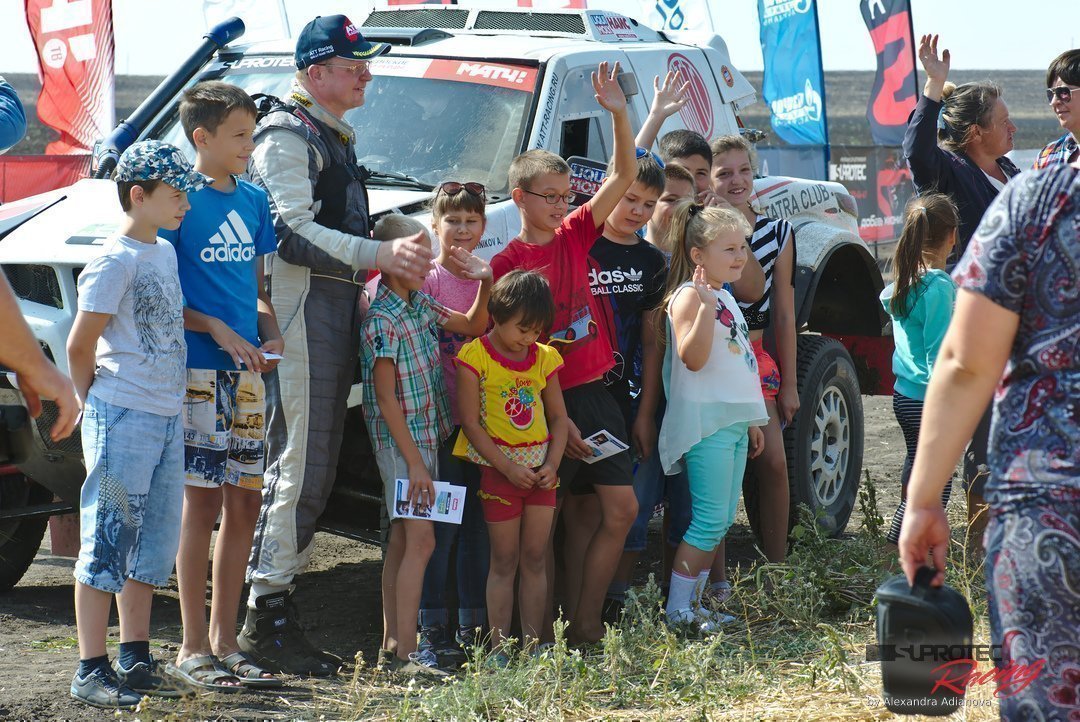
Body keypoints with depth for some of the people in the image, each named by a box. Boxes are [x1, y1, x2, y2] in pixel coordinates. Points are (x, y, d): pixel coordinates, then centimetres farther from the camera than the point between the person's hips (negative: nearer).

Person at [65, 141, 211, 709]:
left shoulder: (166, 253, 13)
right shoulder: (115, 261, -13)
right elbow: (80, 346, -12)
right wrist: (97, 403, -2)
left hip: (167, 419, 9)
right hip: (123, 420, -9)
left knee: (152, 544, 13)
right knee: (108, 545, -5)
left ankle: (135, 662, 22)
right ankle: (91, 672, -3)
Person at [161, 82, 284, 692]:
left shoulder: (254, 200, 12)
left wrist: (270, 332, 2)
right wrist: (217, 329, -17)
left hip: (245, 370, 7)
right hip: (198, 369, -7)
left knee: (244, 503, 7)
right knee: (203, 503, -4)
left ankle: (224, 641, 15)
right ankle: (193, 649, 2)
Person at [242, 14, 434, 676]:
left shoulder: (335, 137, 23)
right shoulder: (288, 134, -8)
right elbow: (291, 232, -18)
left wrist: (397, 257, 22)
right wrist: (379, 255, -23)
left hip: (338, 307, 10)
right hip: (301, 306, -10)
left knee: (315, 467, 9)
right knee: (300, 466, -12)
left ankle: (279, 609, 12)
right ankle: (267, 619, -11)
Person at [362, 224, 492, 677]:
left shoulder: (421, 306, 7)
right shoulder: (382, 321, -17)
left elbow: (473, 326, 22)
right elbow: (386, 399, -18)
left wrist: (485, 284, 4)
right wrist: (414, 462, -19)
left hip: (426, 435, 9)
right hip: (399, 441, -9)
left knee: (403, 540, 10)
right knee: (420, 540, -13)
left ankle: (392, 645, 15)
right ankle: (404, 654, -14)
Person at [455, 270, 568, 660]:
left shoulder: (544, 358, 6)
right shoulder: (476, 357, -9)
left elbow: (558, 417, 11)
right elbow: (471, 423, -11)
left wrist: (552, 464, -4)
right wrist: (508, 468, -15)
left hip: (540, 469, 4)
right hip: (498, 468, -4)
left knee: (535, 558, 6)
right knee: (505, 560, -1)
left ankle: (532, 645, 11)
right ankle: (499, 648, 4)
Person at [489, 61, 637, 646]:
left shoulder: (575, 236, 7)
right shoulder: (506, 263, -8)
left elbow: (624, 175, 1)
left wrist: (619, 115, -14)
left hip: (594, 394, 6)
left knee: (621, 508, 3)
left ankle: (584, 625, 9)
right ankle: (540, 635, 9)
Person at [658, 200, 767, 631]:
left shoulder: (726, 298, 18)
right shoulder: (689, 296, -11)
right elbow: (693, 357, -23)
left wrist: (752, 421, 26)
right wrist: (705, 305, -30)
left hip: (734, 418, 9)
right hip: (705, 419, -9)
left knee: (722, 519, 9)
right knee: (710, 520, -12)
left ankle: (693, 601, 14)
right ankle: (678, 609, -7)